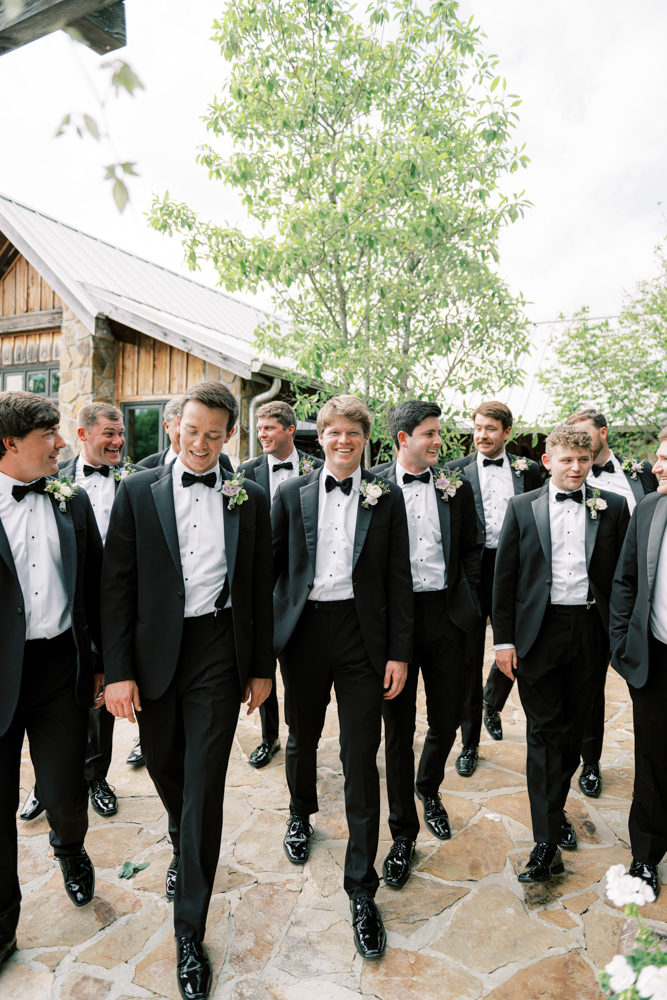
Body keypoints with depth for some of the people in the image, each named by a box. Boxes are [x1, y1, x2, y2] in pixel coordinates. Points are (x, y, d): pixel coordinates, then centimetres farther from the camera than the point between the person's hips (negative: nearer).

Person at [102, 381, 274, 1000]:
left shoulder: (248, 498, 1)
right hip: (154, 652, 2)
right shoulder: (138, 491, -1)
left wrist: (262, 666, 6)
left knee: (204, 785, 4)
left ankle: (189, 932, 22)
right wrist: (118, 670, -6)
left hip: (218, 652, -1)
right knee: (163, 765, 20)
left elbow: (260, 589, 5)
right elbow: (116, 585, -2)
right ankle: (183, 845, 54)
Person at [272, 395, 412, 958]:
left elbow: (399, 579, 0)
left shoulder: (387, 498, 0)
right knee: (302, 738, 21)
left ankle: (362, 889, 21)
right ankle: (301, 815, 53)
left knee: (361, 762, 4)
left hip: (362, 634, -1)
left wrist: (399, 652, -4)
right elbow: (272, 563, 3)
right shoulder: (292, 494, 3)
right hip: (304, 631, 2)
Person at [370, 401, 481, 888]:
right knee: (399, 727, 7)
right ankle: (403, 833, 25)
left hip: (446, 613, 3)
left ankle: (429, 788, 45)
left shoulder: (456, 486, 6)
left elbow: (471, 547, 13)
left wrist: (465, 596, 3)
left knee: (447, 720, 13)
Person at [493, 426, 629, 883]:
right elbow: (505, 577, 0)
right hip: (540, 631, -1)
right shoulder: (523, 507, 0)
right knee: (544, 733, 3)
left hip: (591, 630, 2)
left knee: (574, 728, 15)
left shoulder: (613, 507, 3)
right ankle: (547, 842, 12)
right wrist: (504, 638, -2)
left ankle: (556, 807, 38)